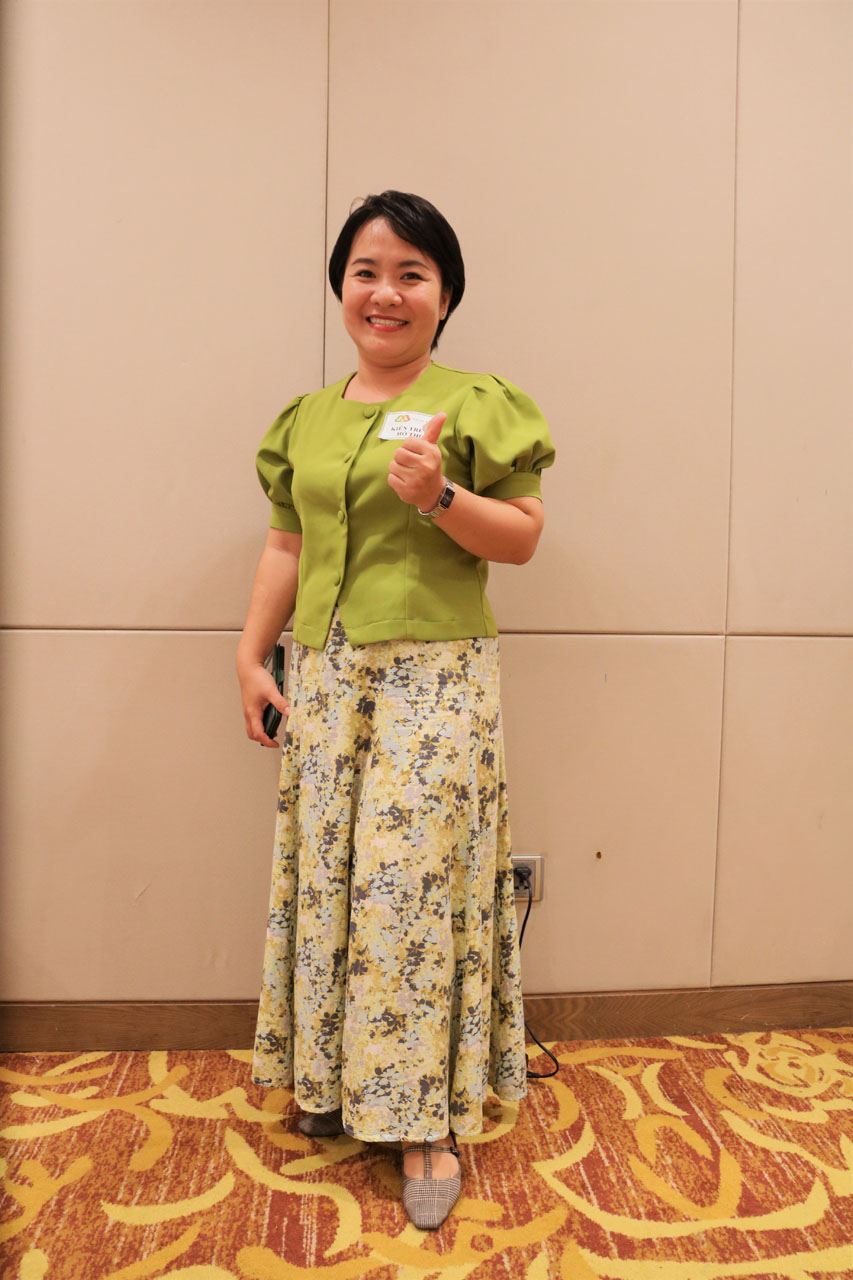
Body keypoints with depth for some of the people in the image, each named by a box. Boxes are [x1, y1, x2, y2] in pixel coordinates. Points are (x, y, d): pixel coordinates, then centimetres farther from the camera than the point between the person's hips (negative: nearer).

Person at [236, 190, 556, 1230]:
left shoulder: (477, 404, -1)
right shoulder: (304, 419, 14)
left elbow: (525, 536, -3)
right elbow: (286, 545, 15)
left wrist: (440, 496, -20)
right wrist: (252, 656, 9)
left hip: (436, 678, -5)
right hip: (324, 679, 5)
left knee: (416, 882, -2)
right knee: (325, 876, 11)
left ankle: (428, 1119, 14)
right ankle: (334, 1076, 31)